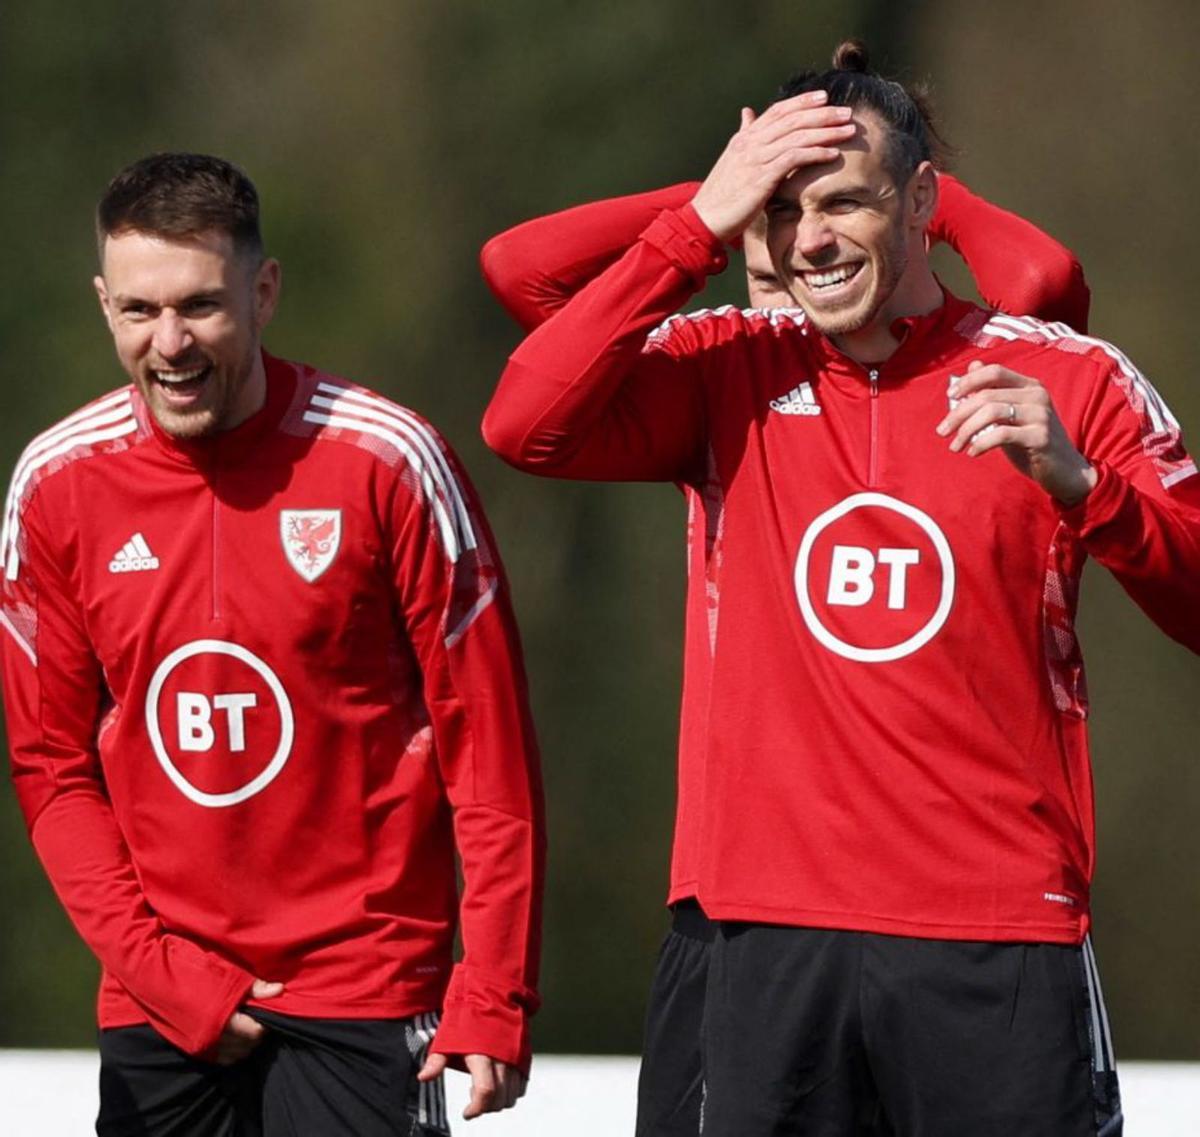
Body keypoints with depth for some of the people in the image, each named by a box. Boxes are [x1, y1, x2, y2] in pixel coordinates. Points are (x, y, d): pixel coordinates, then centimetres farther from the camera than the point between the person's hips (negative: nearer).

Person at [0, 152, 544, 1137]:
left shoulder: (386, 459, -6)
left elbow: (488, 746, -5)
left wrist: (494, 998, -9)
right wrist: (154, 967, -5)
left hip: (362, 998, -3)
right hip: (156, 1012, 3)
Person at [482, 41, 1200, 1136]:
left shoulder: (1071, 381, 4)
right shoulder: (729, 372, 8)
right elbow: (526, 425, -8)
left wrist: (1079, 482, -18)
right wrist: (702, 224, -9)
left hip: (1000, 946, -1)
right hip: (775, 935, 2)